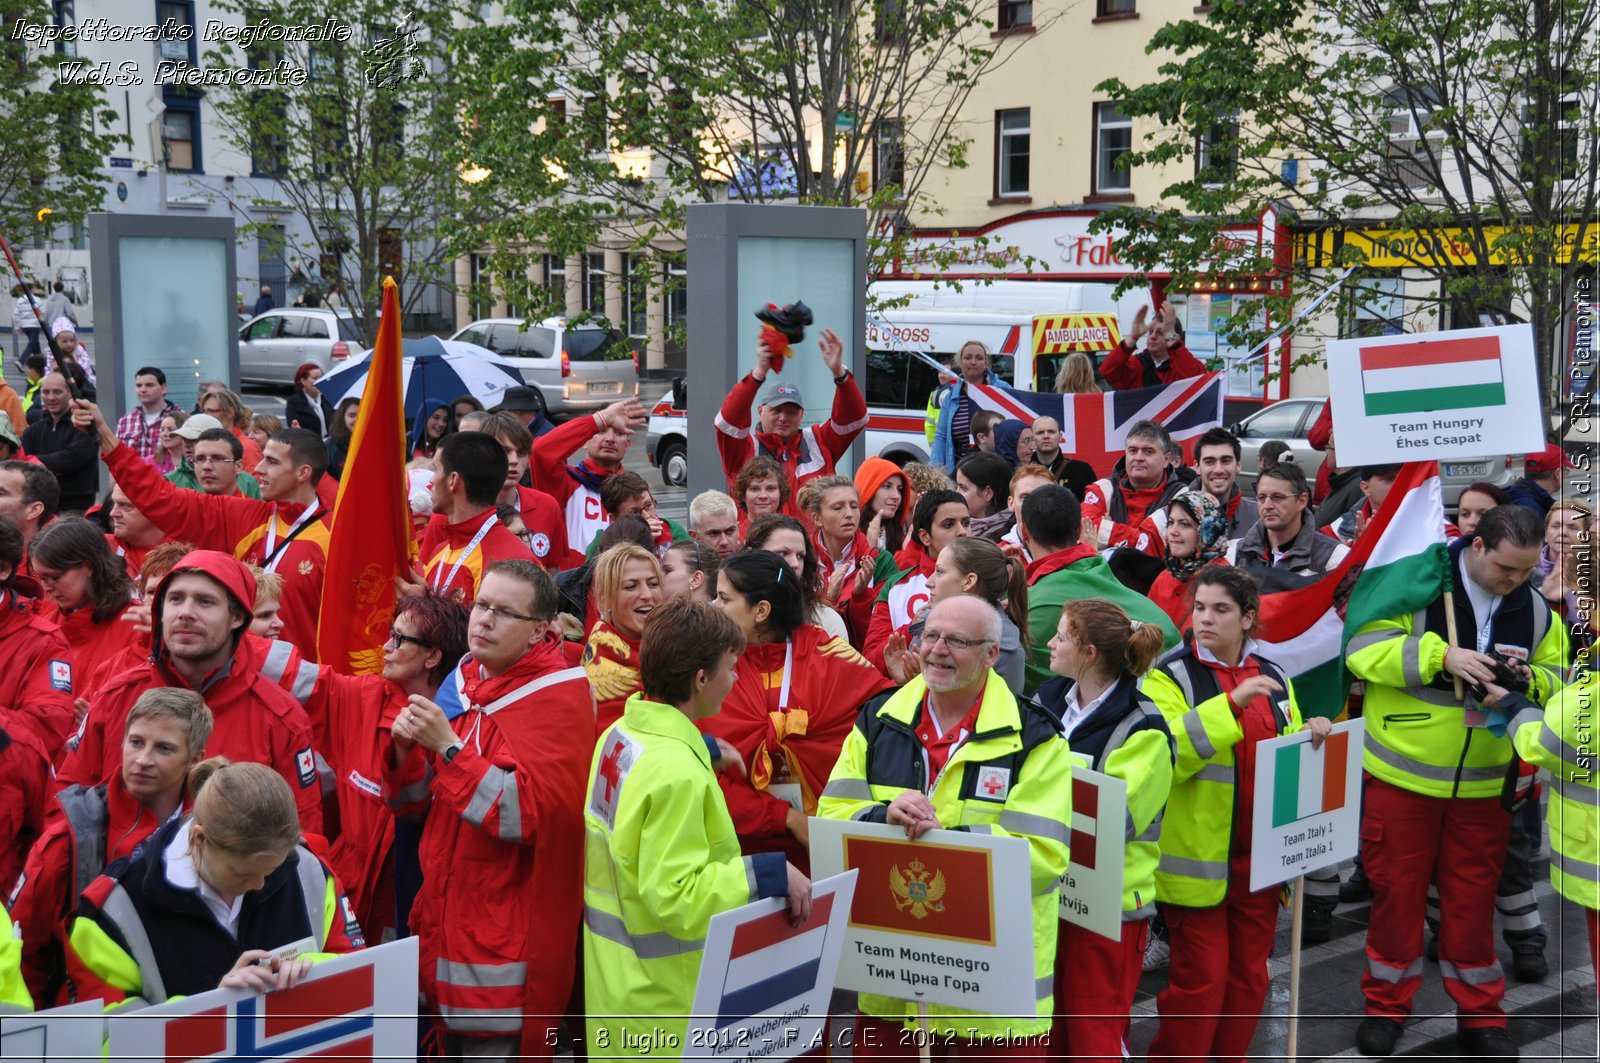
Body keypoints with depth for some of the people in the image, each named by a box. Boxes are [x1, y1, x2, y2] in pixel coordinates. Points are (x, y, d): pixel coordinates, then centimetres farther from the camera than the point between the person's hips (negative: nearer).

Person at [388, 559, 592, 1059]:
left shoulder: (559, 696, -11)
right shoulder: (464, 680, 9)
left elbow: (531, 812, -22)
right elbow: (421, 800, 15)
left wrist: (447, 746, -24)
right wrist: (409, 747, -6)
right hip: (447, 917, 7)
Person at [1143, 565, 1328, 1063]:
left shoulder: (1274, 678, 9)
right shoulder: (1170, 676, -7)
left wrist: (1309, 740, -2)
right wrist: (1231, 703, -27)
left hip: (1259, 854, 5)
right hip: (1198, 855, -5)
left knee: (1248, 975, 13)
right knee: (1200, 978, -2)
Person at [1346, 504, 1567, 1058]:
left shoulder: (1534, 608, 3)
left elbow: (1556, 676, 11)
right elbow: (1363, 649, -18)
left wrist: (1531, 679, -13)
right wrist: (1439, 655, -28)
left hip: (1484, 783, 3)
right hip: (1404, 775, -3)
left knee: (1473, 897, 11)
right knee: (1396, 890, 7)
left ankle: (1479, 1013, 26)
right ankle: (1387, 1005, 23)